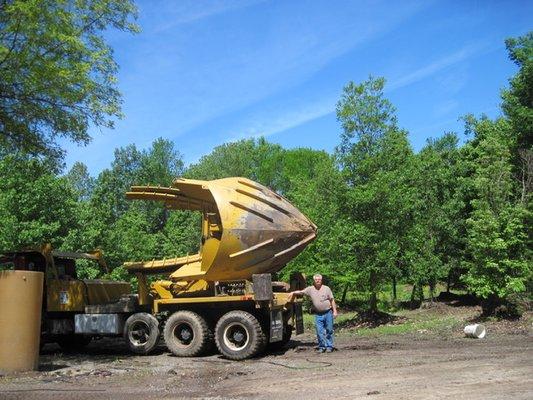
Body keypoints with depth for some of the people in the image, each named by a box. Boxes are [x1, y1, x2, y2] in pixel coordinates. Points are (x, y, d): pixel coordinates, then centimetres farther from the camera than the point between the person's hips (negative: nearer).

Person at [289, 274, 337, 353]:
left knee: (329, 330, 4)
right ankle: (322, 347, 13)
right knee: (319, 331, 1)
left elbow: (332, 300, 2)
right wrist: (293, 293, -7)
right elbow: (301, 292, 8)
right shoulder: (310, 289, 4)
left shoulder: (326, 289, 1)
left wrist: (334, 311, -2)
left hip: (328, 313, -1)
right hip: (318, 314, 1)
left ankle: (329, 346, 14)